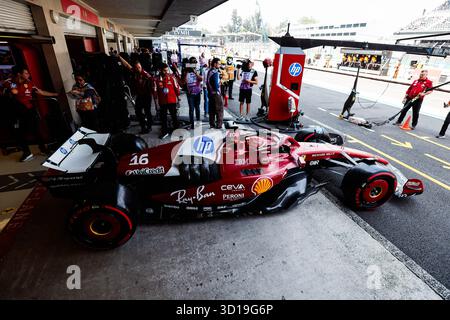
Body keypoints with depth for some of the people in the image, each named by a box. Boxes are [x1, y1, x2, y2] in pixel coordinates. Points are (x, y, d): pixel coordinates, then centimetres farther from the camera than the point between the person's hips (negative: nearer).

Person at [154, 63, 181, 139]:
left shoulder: (172, 77, -5)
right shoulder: (157, 79, -4)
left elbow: (177, 87, 2)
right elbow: (155, 90, 1)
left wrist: (178, 96, 5)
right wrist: (155, 100, 3)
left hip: (172, 100, -1)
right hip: (162, 101, 1)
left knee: (174, 116, 8)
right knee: (163, 117, 9)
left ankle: (176, 129, 23)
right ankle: (164, 131, 24)